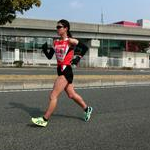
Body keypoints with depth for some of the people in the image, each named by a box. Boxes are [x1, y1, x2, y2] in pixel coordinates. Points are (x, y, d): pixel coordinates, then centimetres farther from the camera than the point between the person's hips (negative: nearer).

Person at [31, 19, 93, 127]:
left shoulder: (70, 41, -8)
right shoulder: (56, 42, 11)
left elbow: (85, 47, -2)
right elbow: (49, 56, 8)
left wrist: (78, 58, -10)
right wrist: (45, 49, -9)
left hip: (66, 70, -8)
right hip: (60, 70, 8)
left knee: (53, 96, -9)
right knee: (72, 95, 18)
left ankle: (44, 120, -1)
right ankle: (87, 109, 37)